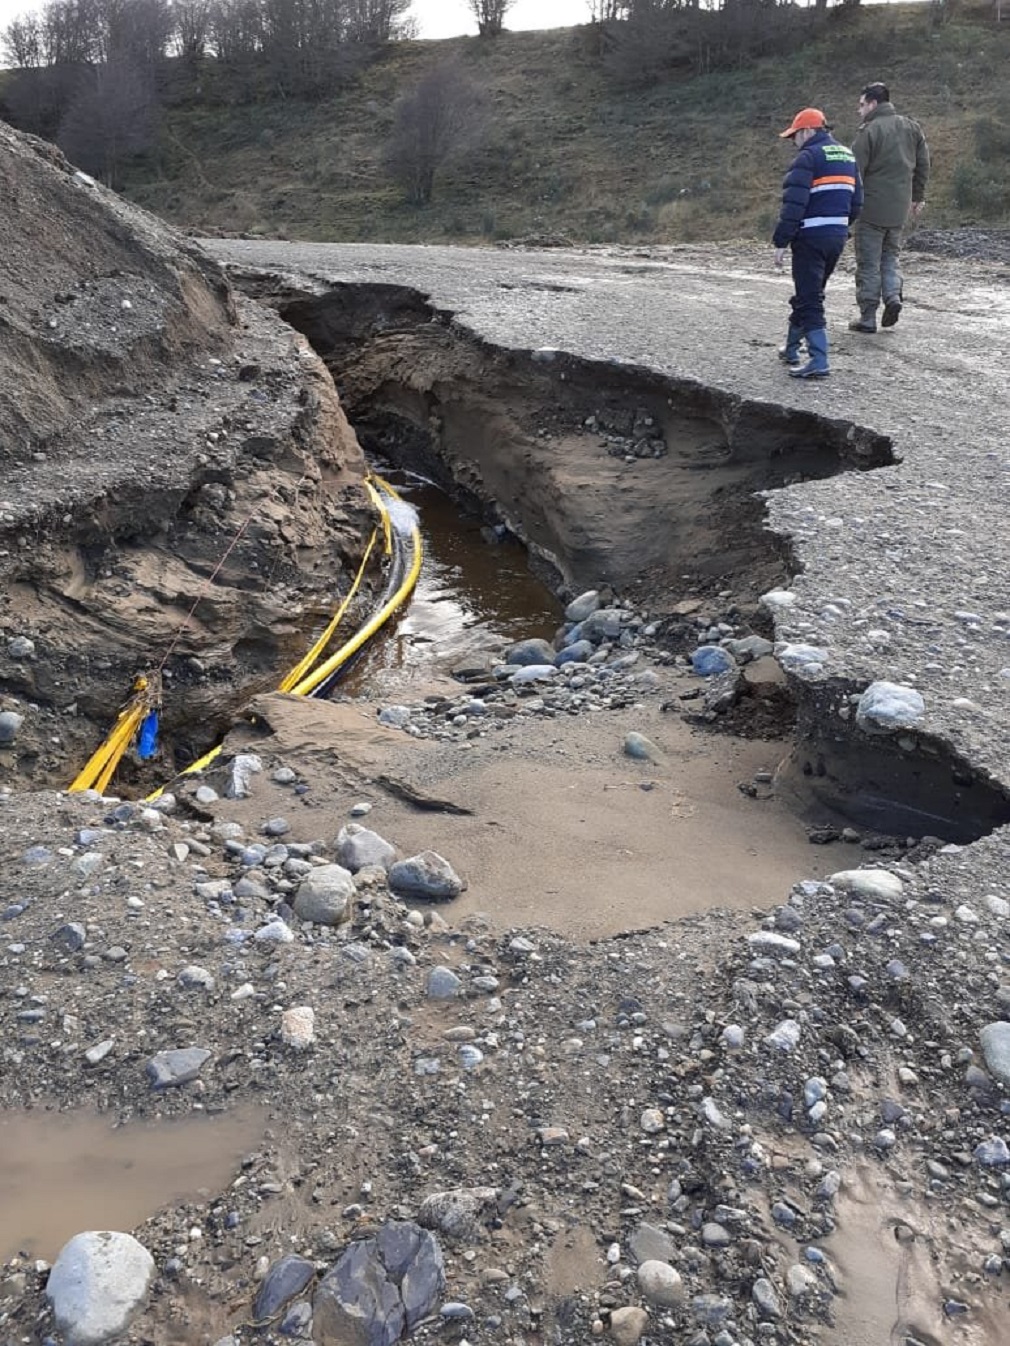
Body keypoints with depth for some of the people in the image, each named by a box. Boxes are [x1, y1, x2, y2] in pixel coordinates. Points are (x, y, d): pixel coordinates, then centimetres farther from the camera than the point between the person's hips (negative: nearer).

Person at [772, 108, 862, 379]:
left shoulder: (808, 157, -10)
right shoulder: (847, 156, 16)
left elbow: (794, 204, -18)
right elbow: (857, 201, 17)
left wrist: (781, 242, -16)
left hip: (811, 236, -8)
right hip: (838, 235, 8)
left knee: (809, 299, -7)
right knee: (809, 293, 20)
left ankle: (818, 362, -13)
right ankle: (791, 349, 32)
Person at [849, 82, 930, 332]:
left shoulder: (868, 131, -11)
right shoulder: (912, 128, 11)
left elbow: (855, 171, -14)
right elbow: (923, 165, 15)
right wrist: (918, 197, 23)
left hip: (872, 208, -6)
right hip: (899, 208, 6)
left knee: (868, 262, 1)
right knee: (890, 255, 21)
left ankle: (868, 318, 3)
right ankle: (893, 295, 0)